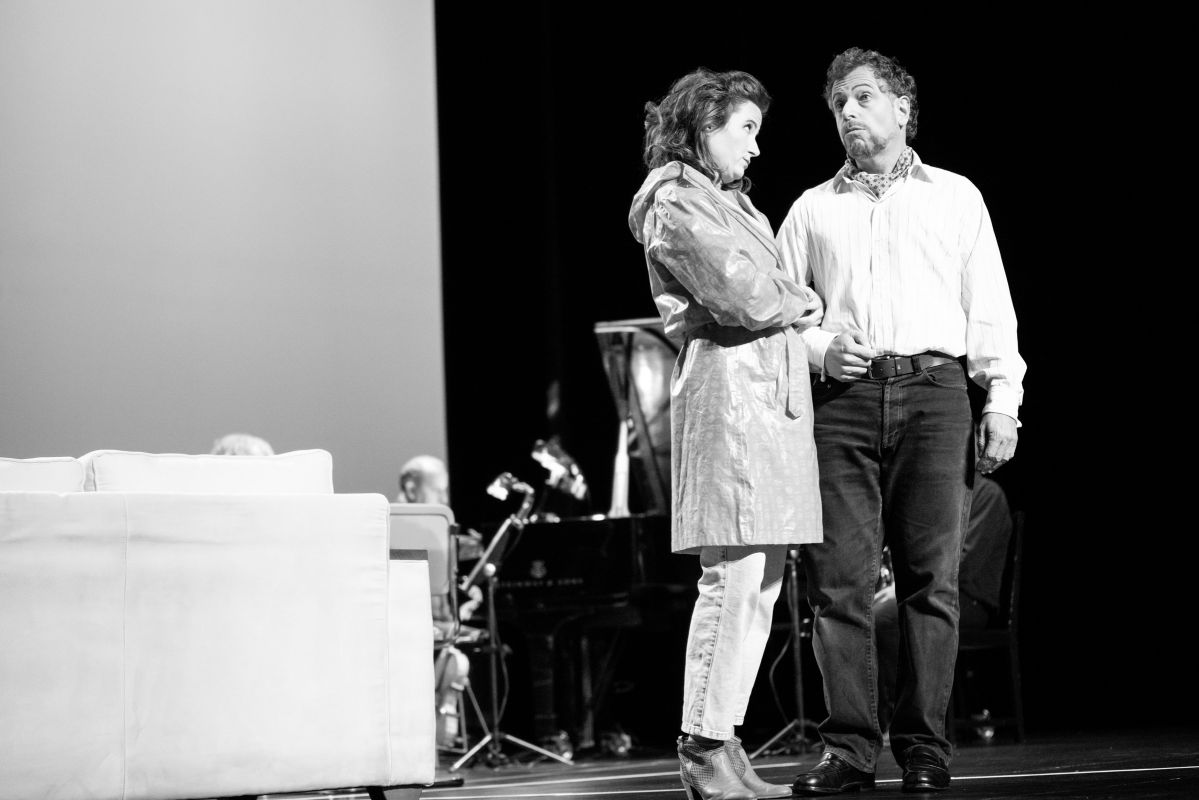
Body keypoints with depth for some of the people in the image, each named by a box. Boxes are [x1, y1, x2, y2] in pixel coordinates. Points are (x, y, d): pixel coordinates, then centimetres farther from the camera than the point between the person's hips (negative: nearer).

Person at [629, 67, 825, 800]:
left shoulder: (731, 201, 24)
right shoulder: (677, 204, -5)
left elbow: (776, 296, 20)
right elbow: (743, 296, -14)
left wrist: (789, 301, -1)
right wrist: (802, 303, 3)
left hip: (774, 396, 9)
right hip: (729, 390, -9)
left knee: (760, 588, 6)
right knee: (734, 579, -12)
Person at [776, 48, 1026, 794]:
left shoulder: (955, 196, 16)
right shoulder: (813, 209, 19)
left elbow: (990, 308, 11)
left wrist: (1003, 401, 1)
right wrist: (820, 347, -4)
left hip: (933, 389, -1)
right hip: (843, 397, 1)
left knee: (931, 577, -5)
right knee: (841, 580, -6)